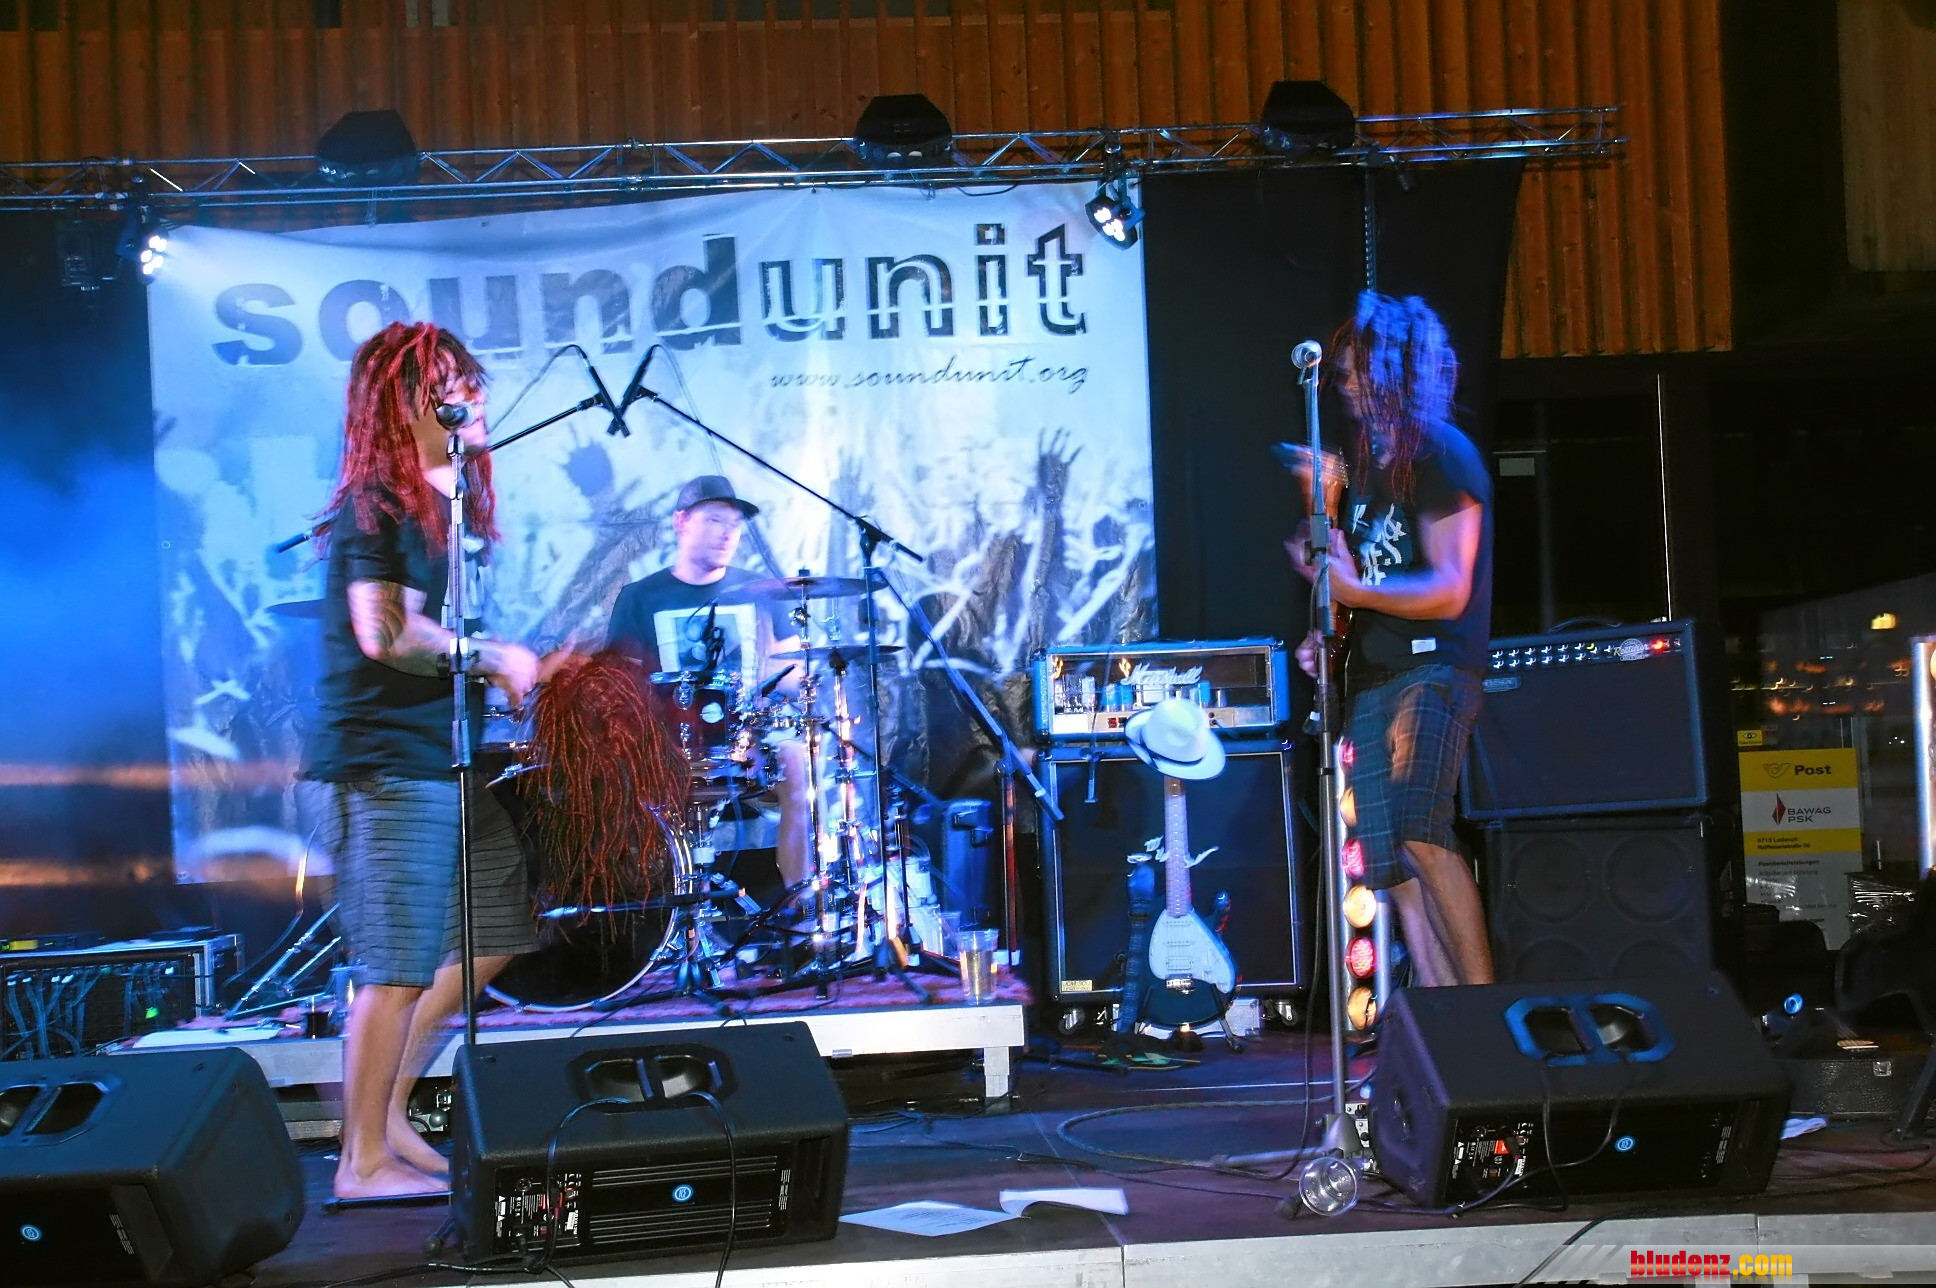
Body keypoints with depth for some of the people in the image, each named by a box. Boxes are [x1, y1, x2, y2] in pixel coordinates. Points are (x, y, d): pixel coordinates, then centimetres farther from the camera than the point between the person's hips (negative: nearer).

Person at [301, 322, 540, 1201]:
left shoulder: (447, 500, 16)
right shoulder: (376, 504, -12)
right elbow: (387, 634, -22)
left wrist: (495, 670, 9)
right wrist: (490, 656, -11)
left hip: (446, 754, 10)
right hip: (389, 760, -10)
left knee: (490, 938, 16)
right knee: (401, 966, -6)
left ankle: (389, 1106, 24)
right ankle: (364, 1161, 4)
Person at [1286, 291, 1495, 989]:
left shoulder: (1440, 454, -6)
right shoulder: (1366, 460, 19)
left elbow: (1448, 590, -14)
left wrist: (1353, 590, -21)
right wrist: (1326, 634, 10)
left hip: (1433, 668, -9)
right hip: (1370, 676, 9)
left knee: (1416, 825, -25)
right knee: (1389, 857, 2)